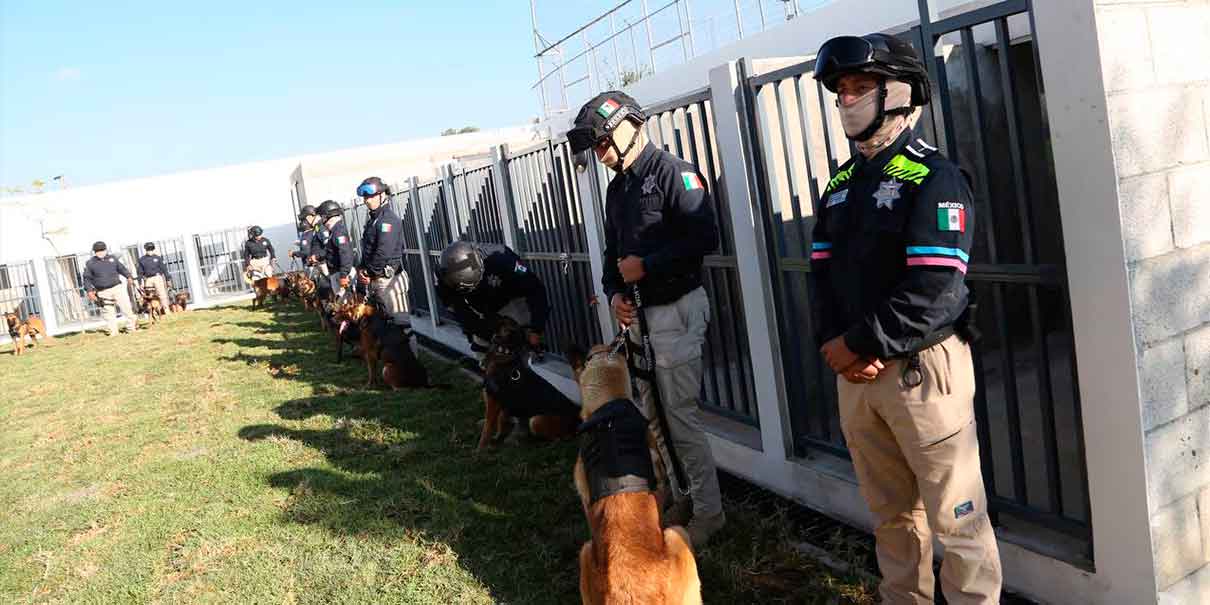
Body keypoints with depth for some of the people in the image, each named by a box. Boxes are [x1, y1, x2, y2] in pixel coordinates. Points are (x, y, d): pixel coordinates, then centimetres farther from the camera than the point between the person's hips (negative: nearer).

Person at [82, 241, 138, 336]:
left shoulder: (112, 259, 13)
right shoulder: (90, 263, 5)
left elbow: (122, 268, 20)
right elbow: (87, 278, 4)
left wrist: (129, 276, 2)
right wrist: (89, 291, -7)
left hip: (117, 288, 2)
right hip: (103, 292, -2)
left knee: (127, 308, -5)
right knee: (109, 313, 0)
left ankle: (131, 328, 6)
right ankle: (113, 332, 7)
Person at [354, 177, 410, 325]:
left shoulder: (388, 219, -13)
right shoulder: (373, 219, 17)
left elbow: (383, 253, -21)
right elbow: (366, 249, 20)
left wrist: (368, 273, -11)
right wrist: (361, 269, 4)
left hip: (389, 278, -10)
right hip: (375, 279, 10)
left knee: (398, 319, -9)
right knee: (382, 318, 14)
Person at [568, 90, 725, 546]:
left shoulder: (672, 172, -11)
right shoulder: (617, 187, 16)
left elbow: (704, 238, -21)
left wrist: (646, 265, -17)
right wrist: (615, 293, 4)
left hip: (676, 309, -8)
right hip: (637, 313, 9)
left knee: (681, 416, -3)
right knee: (645, 414, 13)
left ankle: (708, 512, 11)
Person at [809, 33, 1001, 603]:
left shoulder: (934, 179, -10)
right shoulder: (841, 184, 13)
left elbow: (935, 292, -19)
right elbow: (823, 272, 8)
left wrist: (859, 344, -16)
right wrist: (835, 345, -8)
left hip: (922, 366, -6)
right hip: (854, 370, 7)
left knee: (955, 518, 2)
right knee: (892, 512, 19)